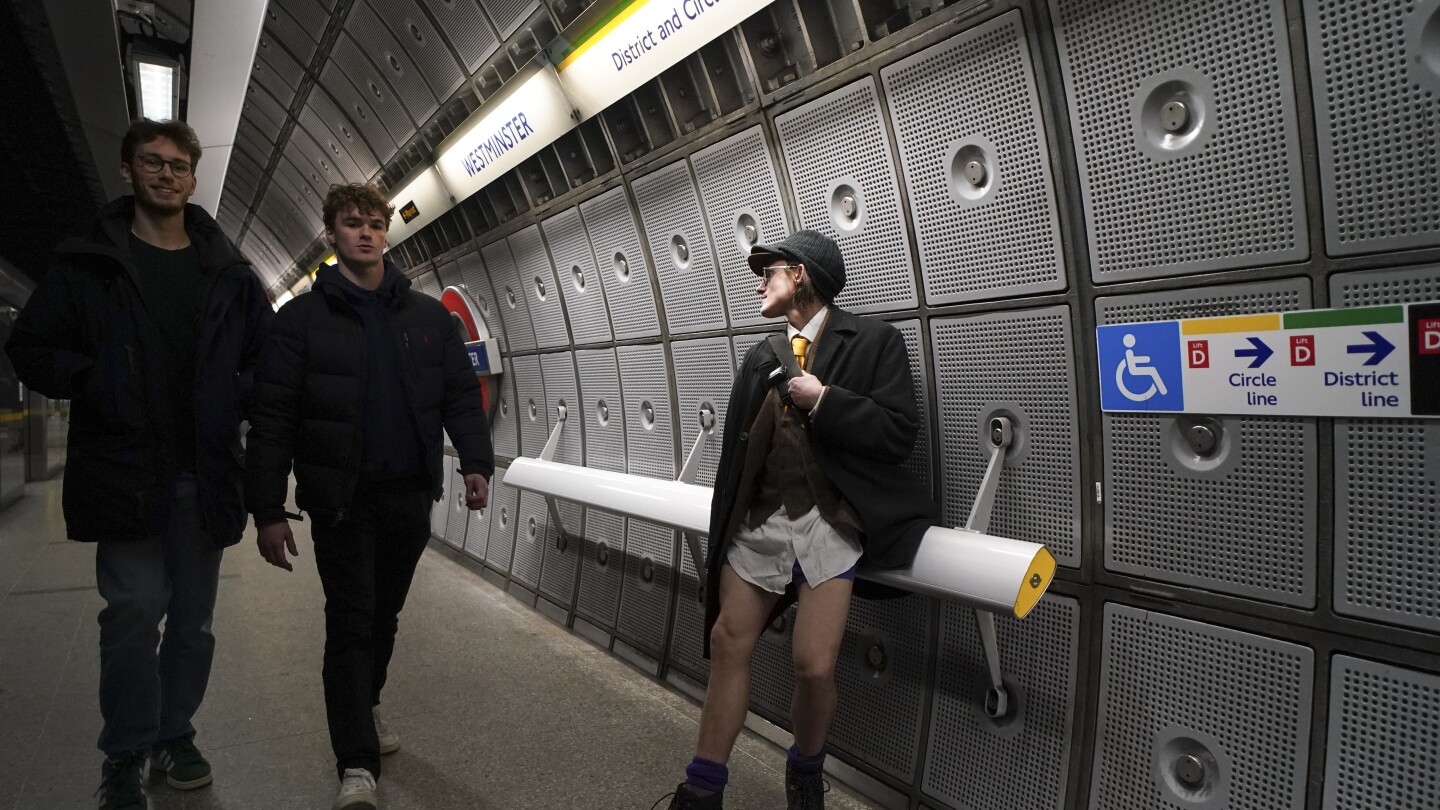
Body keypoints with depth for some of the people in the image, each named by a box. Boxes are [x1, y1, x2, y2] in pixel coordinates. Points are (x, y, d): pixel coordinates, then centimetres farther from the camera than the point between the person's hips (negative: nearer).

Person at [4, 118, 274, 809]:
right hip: (123, 469, -2)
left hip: (204, 472, 3)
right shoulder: (88, 262, 4)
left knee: (193, 616, 10)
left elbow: (269, 356, 15)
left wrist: (234, 396, -2)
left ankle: (174, 735, 27)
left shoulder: (228, 272, 10)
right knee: (134, 611, -3)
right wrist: (93, 382, -11)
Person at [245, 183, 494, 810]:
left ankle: (366, 704, 41)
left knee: (385, 613, 17)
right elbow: (272, 419, -4)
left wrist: (476, 462, -9)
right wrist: (268, 510, -8)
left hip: (411, 495, 3)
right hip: (341, 498, -3)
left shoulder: (428, 316, 7)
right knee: (350, 620, -4)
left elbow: (461, 395, 6)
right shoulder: (302, 318, -2)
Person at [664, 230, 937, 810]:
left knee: (814, 667, -7)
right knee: (727, 643, 5)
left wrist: (823, 401, -13)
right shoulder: (762, 356, 15)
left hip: (829, 522, -5)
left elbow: (899, 434, -8)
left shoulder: (873, 341, 0)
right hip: (759, 520, 5)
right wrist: (724, 528, 17)